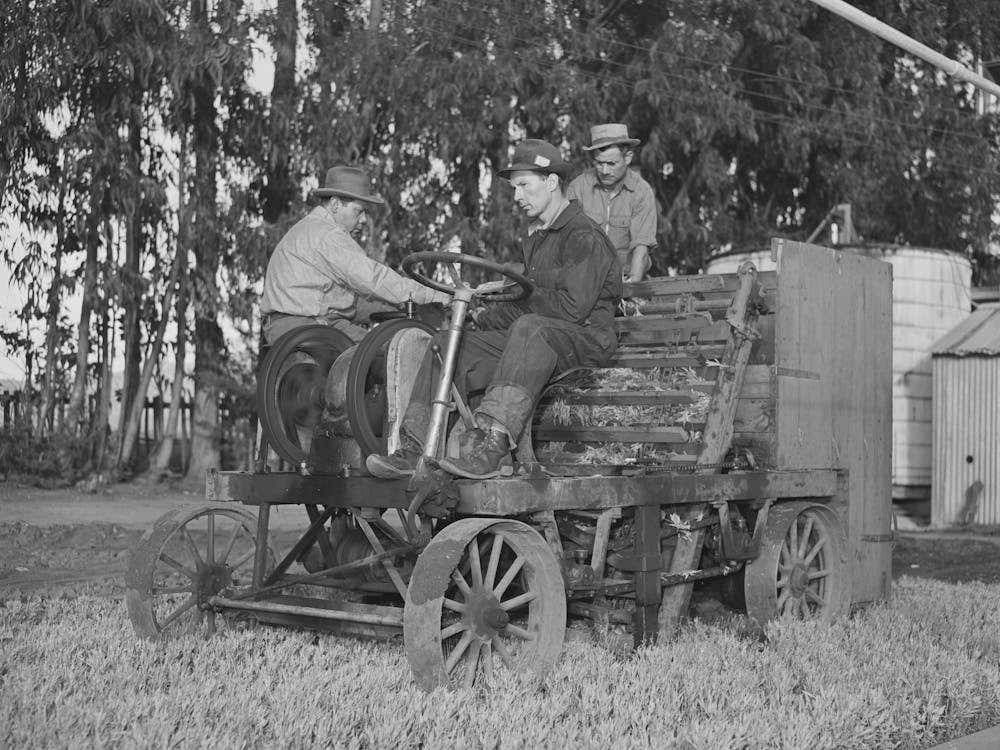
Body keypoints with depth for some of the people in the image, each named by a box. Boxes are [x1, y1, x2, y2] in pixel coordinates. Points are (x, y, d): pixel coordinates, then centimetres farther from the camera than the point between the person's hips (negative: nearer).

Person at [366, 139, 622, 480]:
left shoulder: (584, 237, -9)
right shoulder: (535, 235, 22)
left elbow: (572, 305, -20)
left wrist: (495, 315, -13)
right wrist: (490, 313, 0)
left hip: (586, 336, -9)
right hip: (530, 335, 9)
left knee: (529, 328, -41)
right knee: (446, 343, -7)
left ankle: (491, 446, -51)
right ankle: (413, 449, -15)